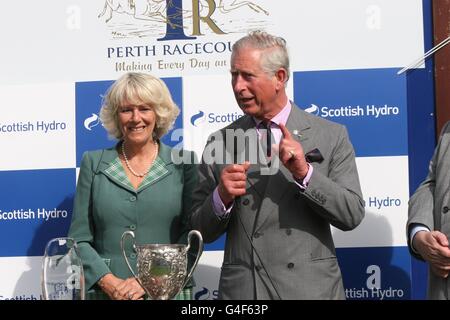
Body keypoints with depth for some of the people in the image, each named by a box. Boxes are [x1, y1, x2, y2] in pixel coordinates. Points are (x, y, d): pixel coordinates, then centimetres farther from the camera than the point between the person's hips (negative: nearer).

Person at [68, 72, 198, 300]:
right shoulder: (93, 163, 4)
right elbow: (79, 239, 3)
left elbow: (192, 237, -3)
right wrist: (108, 281, -11)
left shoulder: (182, 163, 2)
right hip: (105, 293, 1)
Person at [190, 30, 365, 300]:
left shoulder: (331, 136, -1)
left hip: (312, 287, -1)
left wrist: (305, 173, -17)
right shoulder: (219, 143, 2)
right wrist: (221, 197, -15)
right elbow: (202, 232, 4)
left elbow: (352, 216, -6)